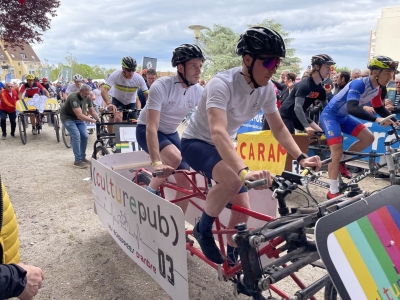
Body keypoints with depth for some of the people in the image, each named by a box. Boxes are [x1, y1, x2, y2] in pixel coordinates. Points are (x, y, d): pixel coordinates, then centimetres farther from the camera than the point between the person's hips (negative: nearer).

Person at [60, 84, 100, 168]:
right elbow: (79, 115, -39)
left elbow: (92, 112, -4)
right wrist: (93, 121, -43)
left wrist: (99, 120, -21)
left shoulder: (87, 98, -10)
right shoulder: (73, 98, -32)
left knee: (84, 136, -4)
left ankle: (83, 157, 12)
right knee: (76, 136, -20)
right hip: (68, 118, -7)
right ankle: (77, 161, -14)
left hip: (79, 118, 7)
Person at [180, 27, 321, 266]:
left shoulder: (267, 88, -11)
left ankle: (233, 260, 28)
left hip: (224, 147, 6)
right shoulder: (222, 84, -32)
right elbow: (218, 132, -45)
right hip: (196, 142, -6)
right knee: (232, 180, -36)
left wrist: (301, 157, -17)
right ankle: (203, 229, -8)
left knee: (243, 210, 1)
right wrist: (245, 172, -58)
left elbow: (279, 128, -3)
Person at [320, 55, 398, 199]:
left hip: (344, 117, 8)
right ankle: (333, 191, -6)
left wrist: (395, 121, 1)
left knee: (368, 138, -1)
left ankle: (342, 161, 16)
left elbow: (380, 109, 13)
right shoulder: (359, 84, -27)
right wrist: (376, 119, -49)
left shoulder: (377, 89, -1)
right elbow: (352, 108, -41)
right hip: (330, 115, -8)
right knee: (337, 151, -15)